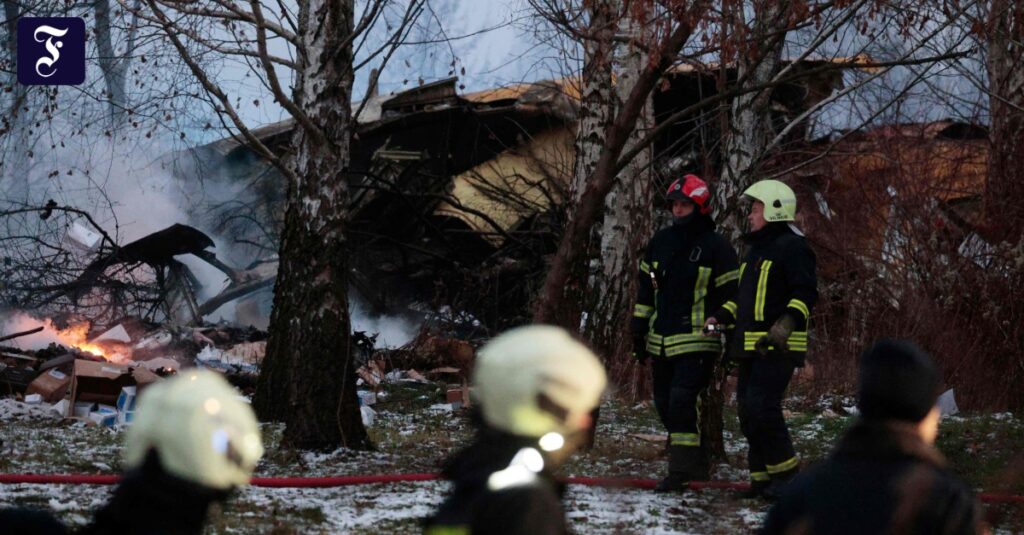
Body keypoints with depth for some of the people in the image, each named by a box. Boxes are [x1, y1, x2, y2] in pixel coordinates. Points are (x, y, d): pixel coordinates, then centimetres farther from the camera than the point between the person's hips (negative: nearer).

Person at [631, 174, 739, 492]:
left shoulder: (716, 247, -5)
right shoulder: (660, 241, 12)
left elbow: (731, 294, -2)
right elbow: (645, 289, 18)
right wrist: (639, 331, 15)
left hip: (697, 343, -7)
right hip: (661, 342, 7)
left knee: (683, 401, -18)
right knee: (665, 404, 9)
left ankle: (681, 470, -14)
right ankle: (695, 466, 21)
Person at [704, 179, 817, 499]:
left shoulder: (792, 247, -8)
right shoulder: (756, 249, 23)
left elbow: (806, 293, -17)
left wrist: (786, 325, -29)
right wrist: (722, 316, 15)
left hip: (777, 348, -10)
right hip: (751, 346, 10)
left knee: (761, 407, -17)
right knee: (748, 410, 8)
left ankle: (786, 475, -8)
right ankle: (762, 478, 14)